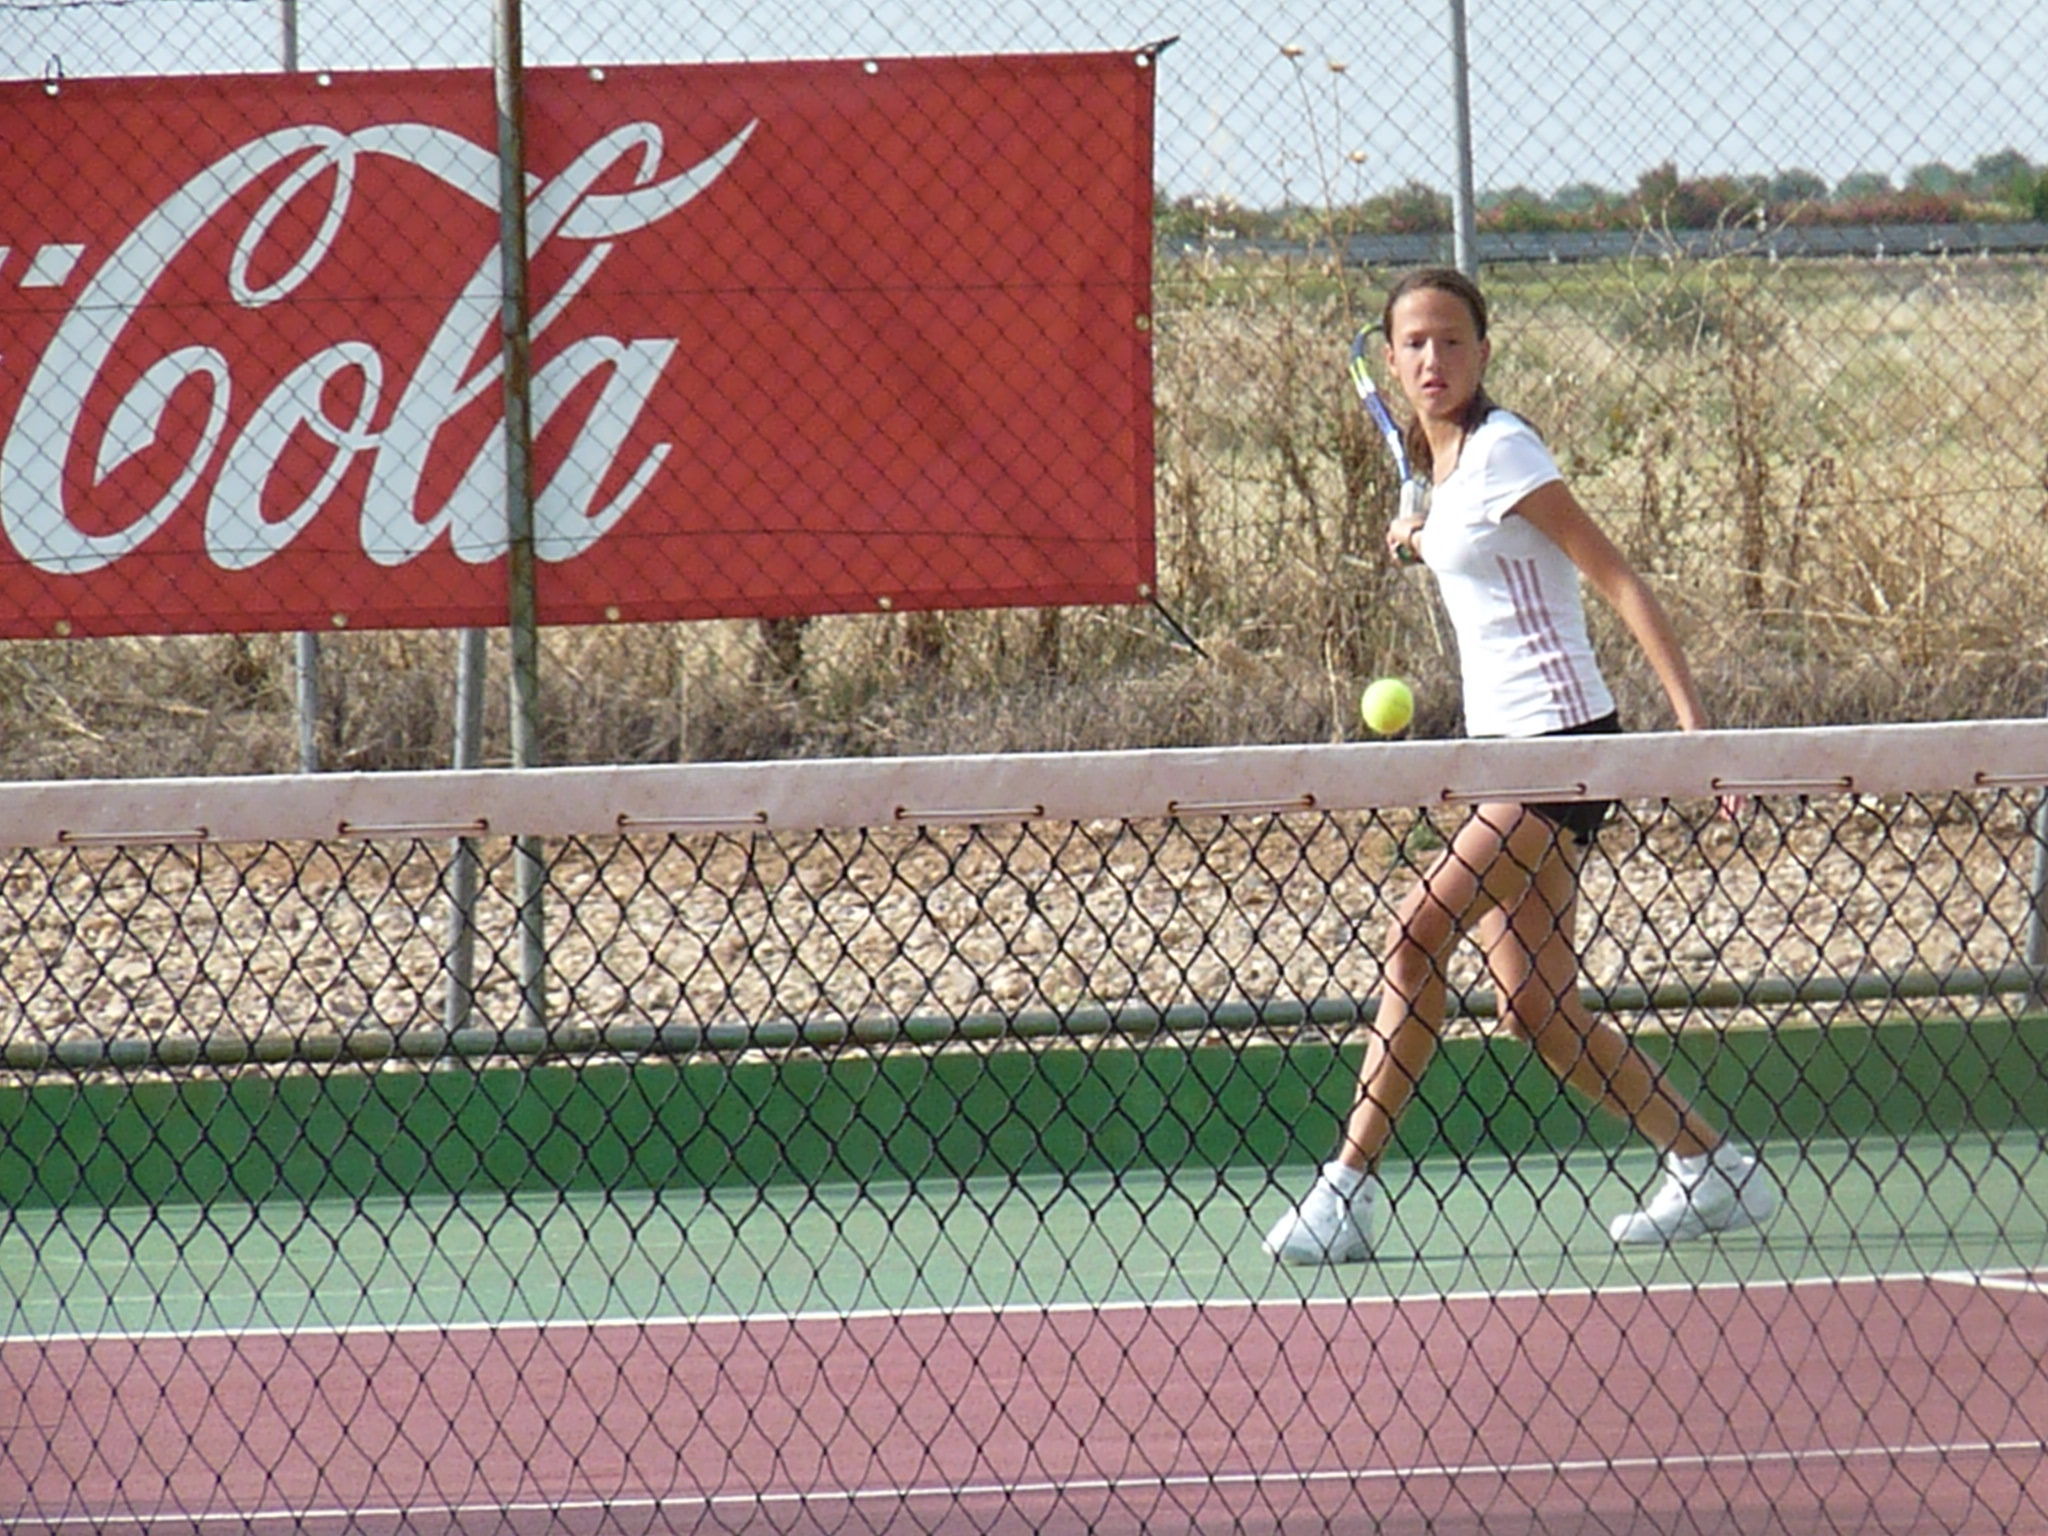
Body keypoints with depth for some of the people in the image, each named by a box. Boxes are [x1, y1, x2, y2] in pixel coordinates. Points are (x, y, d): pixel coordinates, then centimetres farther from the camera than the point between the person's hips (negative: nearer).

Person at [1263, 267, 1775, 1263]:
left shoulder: (1500, 450, -12)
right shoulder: (1442, 461, 13)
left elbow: (1618, 582, -15)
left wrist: (1694, 724, -21)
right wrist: (1425, 542, 13)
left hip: (1559, 737, -10)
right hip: (1503, 748, 10)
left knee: (1419, 930, -17)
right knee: (1534, 1008, 7)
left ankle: (1351, 1185, -14)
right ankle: (1710, 1167, 16)